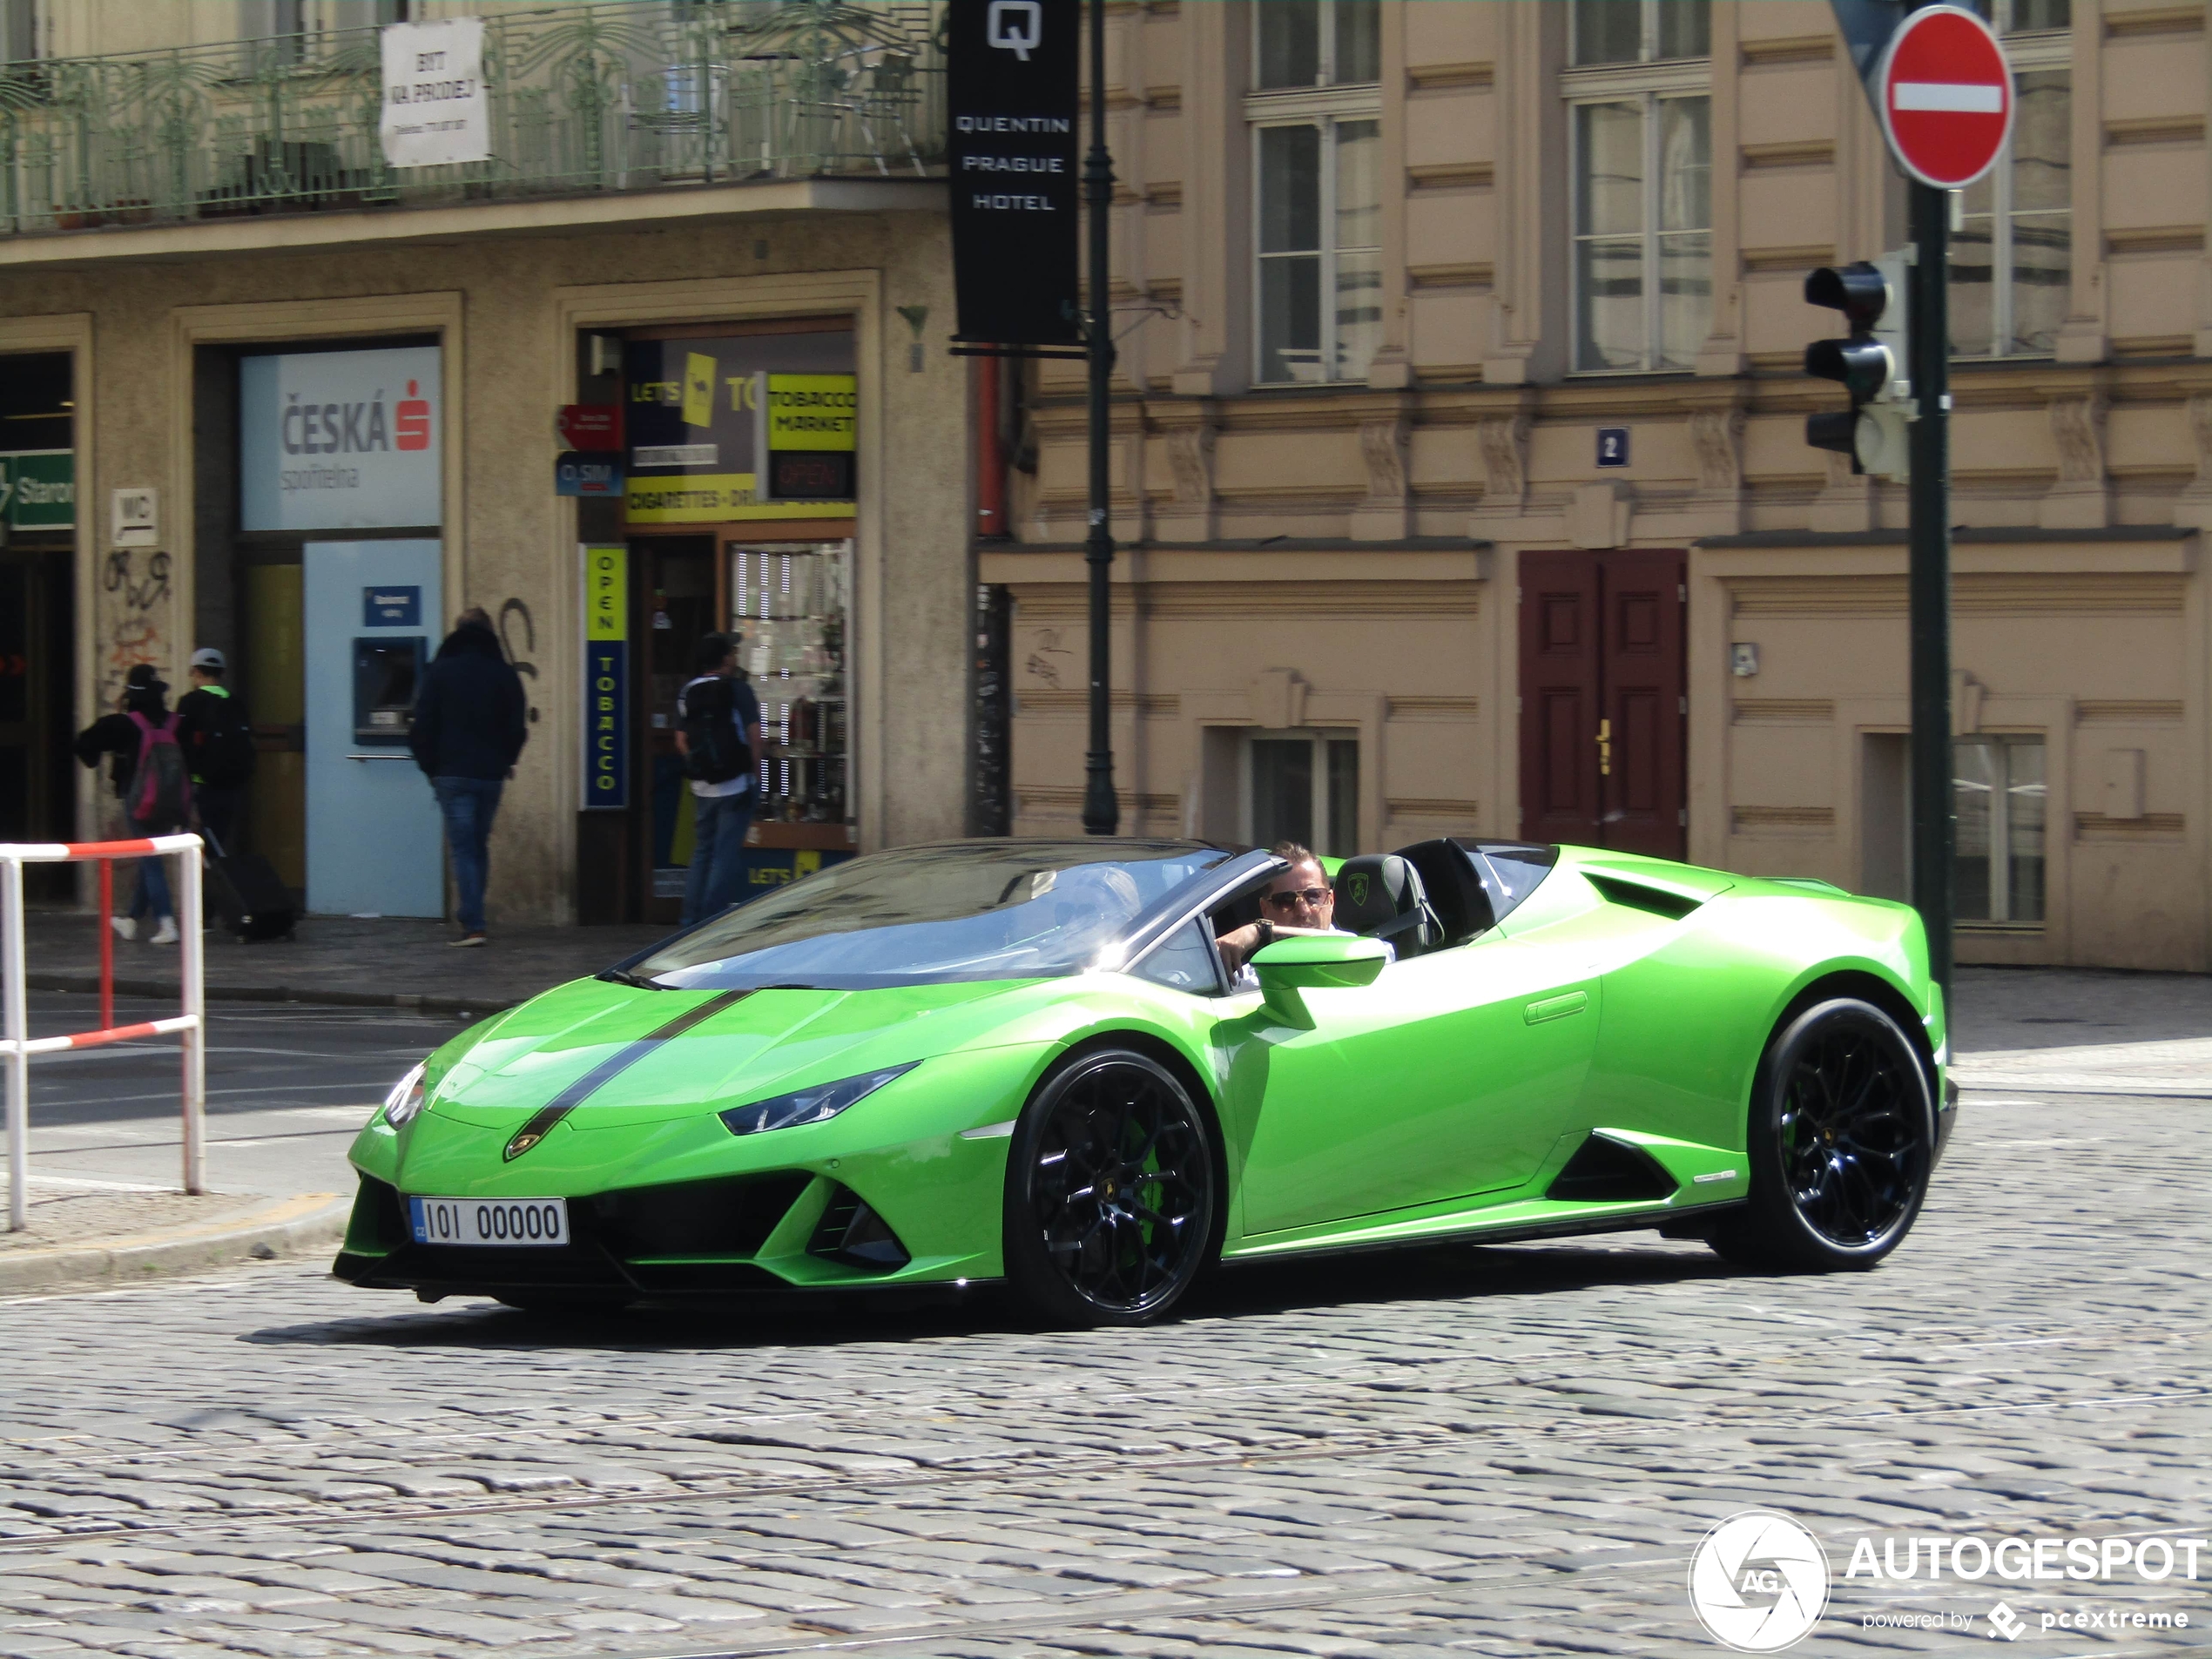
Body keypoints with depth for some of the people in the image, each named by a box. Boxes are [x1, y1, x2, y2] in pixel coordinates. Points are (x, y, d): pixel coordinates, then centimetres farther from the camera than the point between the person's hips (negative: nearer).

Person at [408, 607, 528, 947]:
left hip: (453, 775, -3)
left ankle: (473, 925, -14)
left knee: (463, 848, -4)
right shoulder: (504, 674, 4)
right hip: (491, 775, 3)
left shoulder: (438, 672, -2)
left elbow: (422, 727, -3)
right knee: (480, 846, 16)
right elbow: (517, 727, 4)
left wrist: (430, 766, 8)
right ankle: (473, 918, 20)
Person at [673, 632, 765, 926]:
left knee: (702, 852, 14)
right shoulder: (737, 689, -9)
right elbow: (753, 734, -11)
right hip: (735, 786, -5)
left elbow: (681, 741, 7)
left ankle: (692, 920, 12)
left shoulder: (687, 693, 7)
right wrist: (754, 767, 1)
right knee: (726, 854, -3)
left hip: (702, 788, 5)